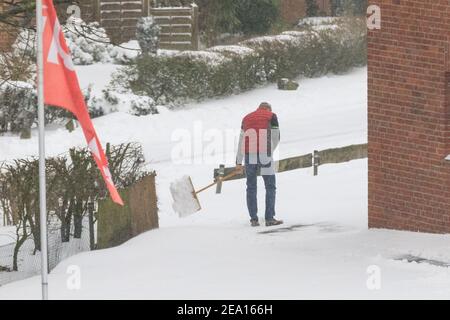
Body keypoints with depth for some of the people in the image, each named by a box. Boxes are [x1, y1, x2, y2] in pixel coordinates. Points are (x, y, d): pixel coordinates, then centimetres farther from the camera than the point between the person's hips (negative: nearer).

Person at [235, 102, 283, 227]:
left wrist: (239, 162, 20)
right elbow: (276, 138, 6)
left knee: (251, 188, 10)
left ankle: (253, 219, 6)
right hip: (264, 154, -4)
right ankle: (269, 218, -1)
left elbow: (241, 141, 19)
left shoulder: (246, 118, 21)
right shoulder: (271, 116, 9)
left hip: (249, 155, 4)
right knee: (270, 187, 4)